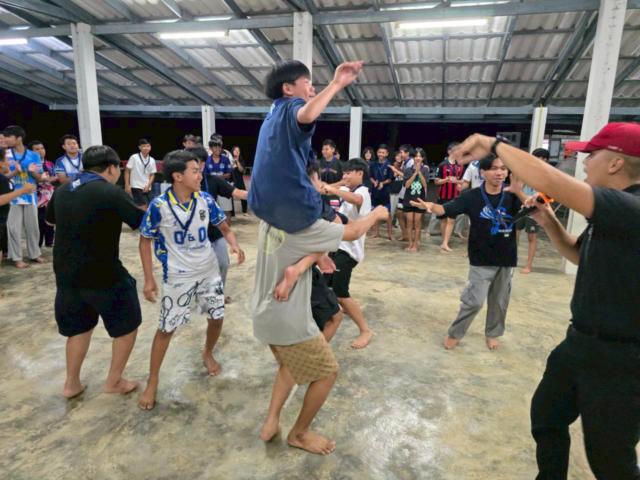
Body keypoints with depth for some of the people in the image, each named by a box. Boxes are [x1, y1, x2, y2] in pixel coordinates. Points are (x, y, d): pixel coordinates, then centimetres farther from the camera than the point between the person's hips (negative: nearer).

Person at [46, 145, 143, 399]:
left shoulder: (62, 190, 5)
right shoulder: (111, 193, -17)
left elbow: (50, 220, 24)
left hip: (66, 274, 7)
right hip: (103, 275, -7)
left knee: (80, 326, 25)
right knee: (127, 325, 13)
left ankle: (71, 384, 33)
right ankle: (114, 382, 23)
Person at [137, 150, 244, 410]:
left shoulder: (206, 200, -10)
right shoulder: (159, 206, -19)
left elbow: (224, 227, 2)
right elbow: (145, 241, -8)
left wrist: (234, 244, -20)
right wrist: (148, 279, -8)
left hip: (209, 271, 4)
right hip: (177, 276, -3)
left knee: (217, 318, 12)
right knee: (166, 328, 5)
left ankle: (208, 354, 43)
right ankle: (152, 381, 24)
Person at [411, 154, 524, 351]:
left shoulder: (511, 197, -4)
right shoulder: (473, 196, -10)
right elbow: (446, 209, -17)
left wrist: (520, 193, -29)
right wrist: (431, 206, -40)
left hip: (506, 259, 3)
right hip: (481, 260, -3)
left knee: (499, 300, 17)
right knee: (474, 300, -3)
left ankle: (492, 333, 39)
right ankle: (454, 333, 18)